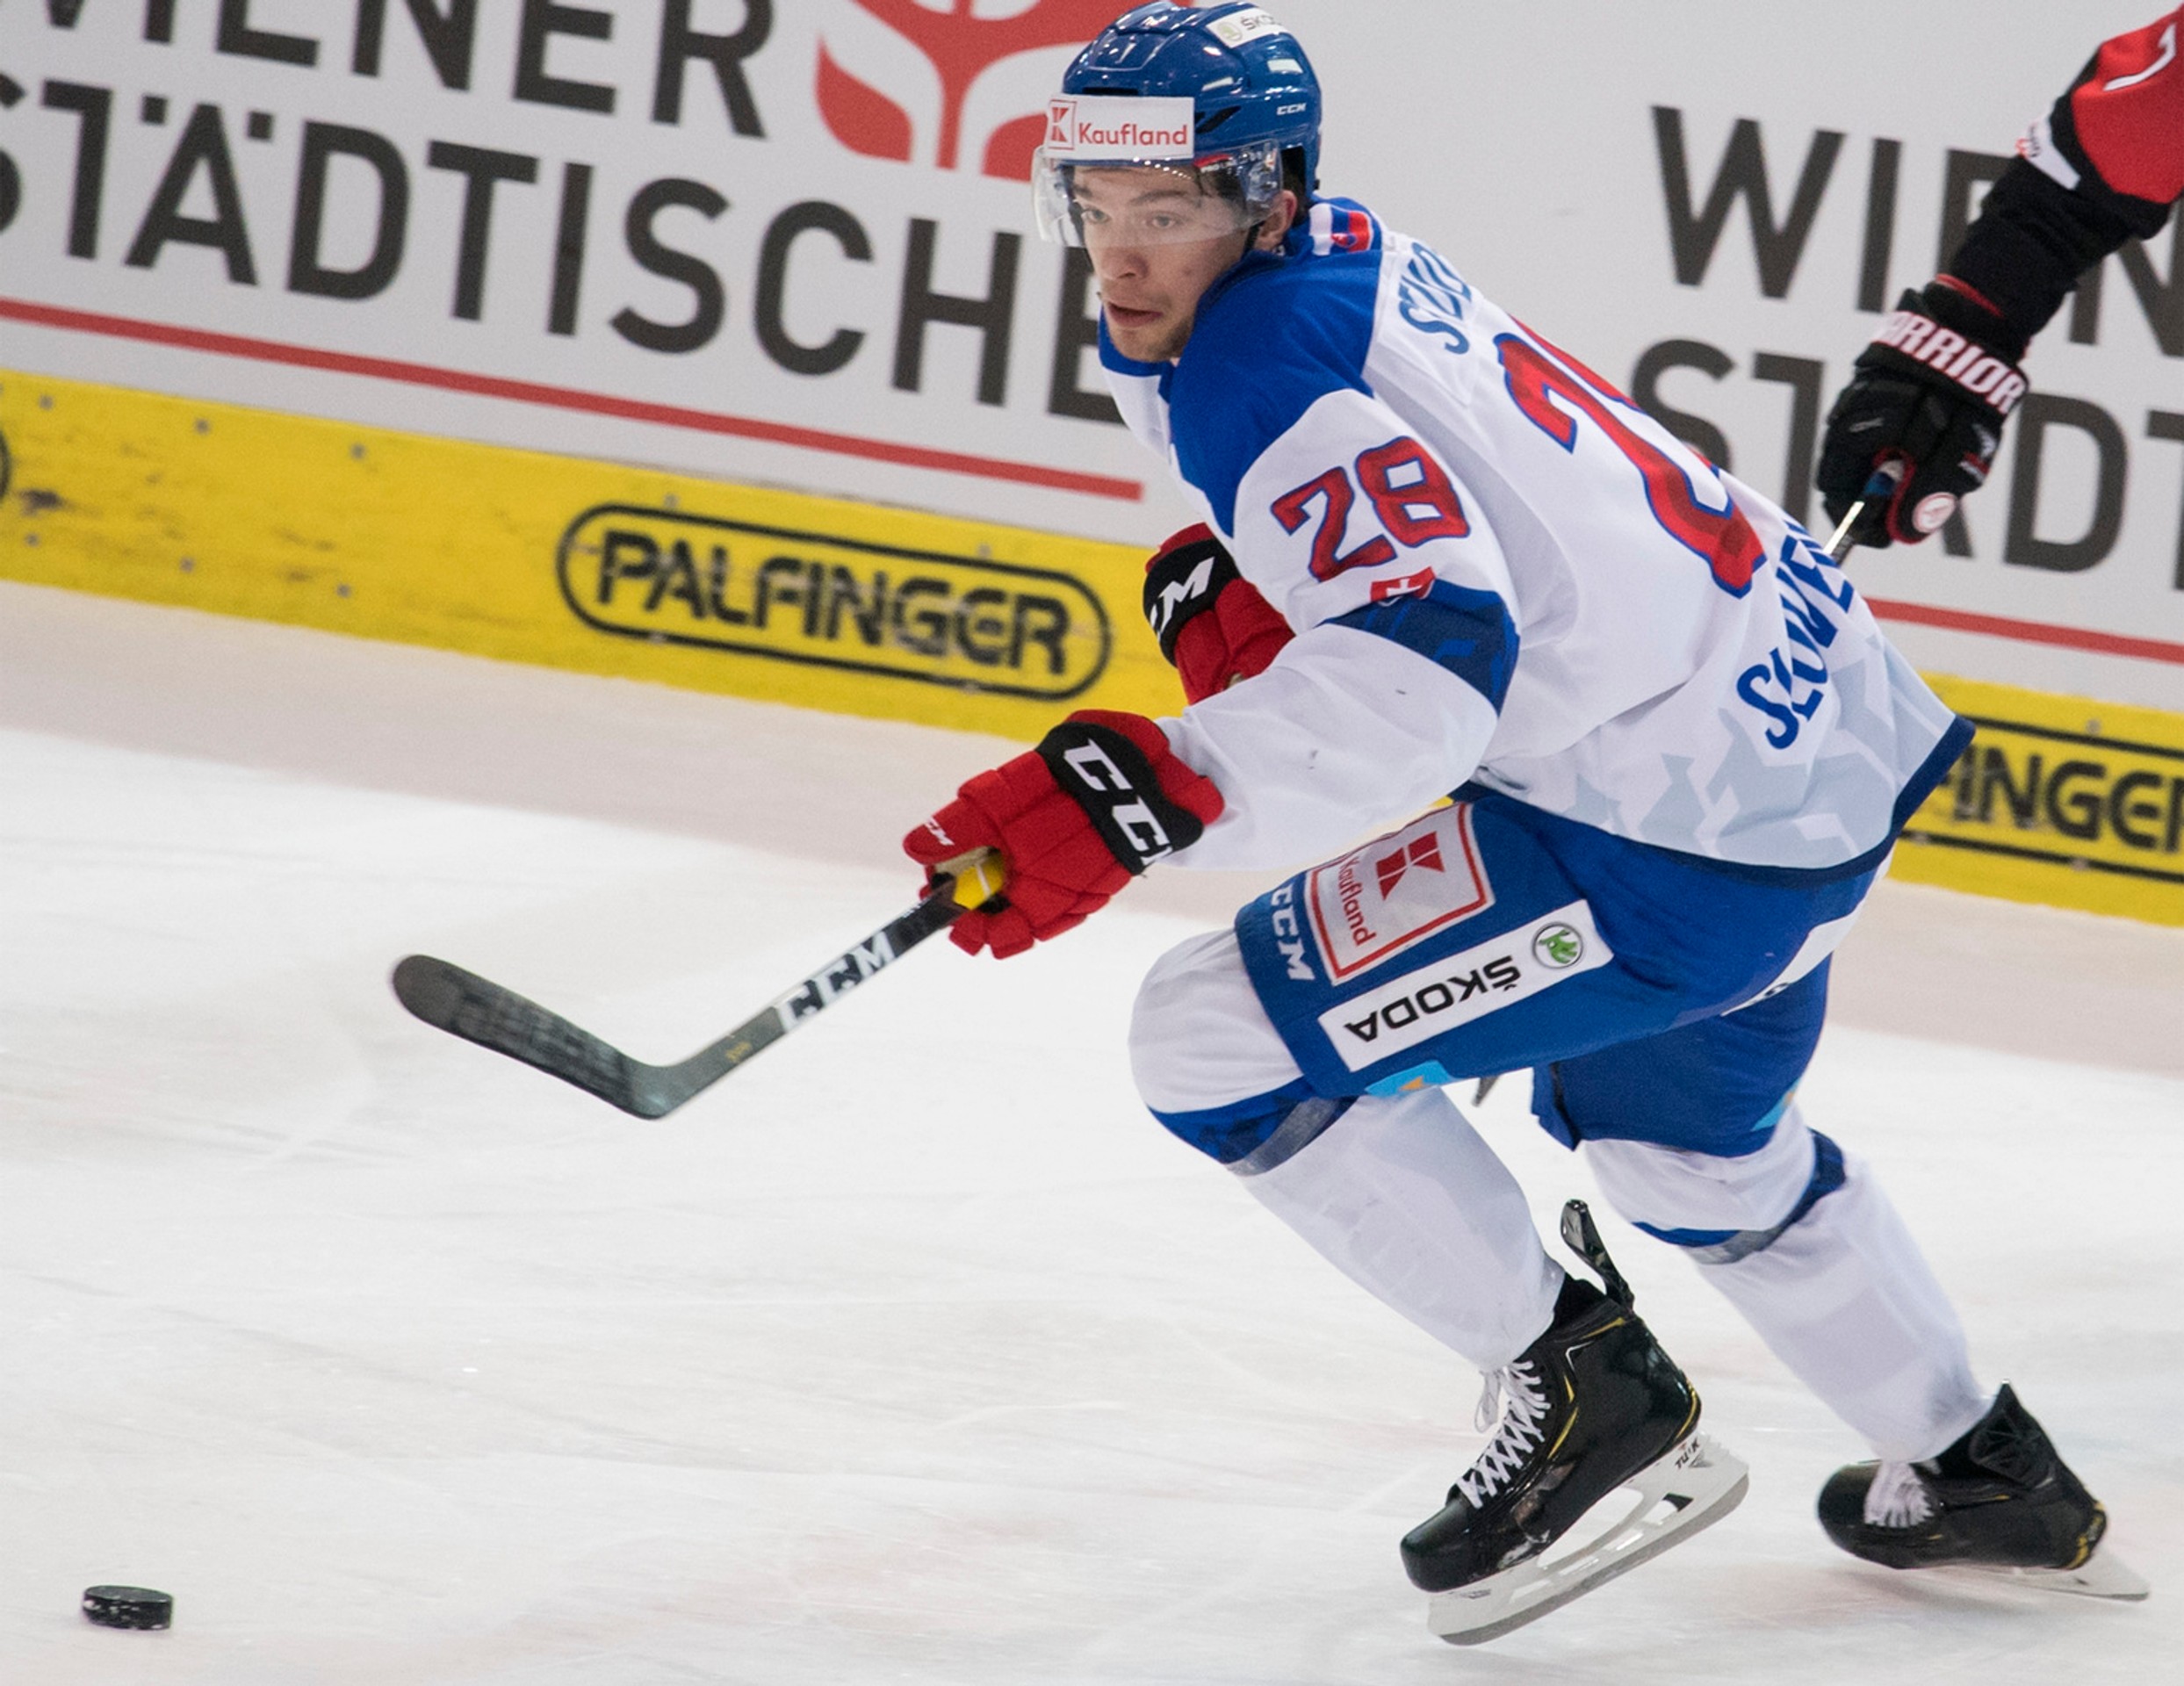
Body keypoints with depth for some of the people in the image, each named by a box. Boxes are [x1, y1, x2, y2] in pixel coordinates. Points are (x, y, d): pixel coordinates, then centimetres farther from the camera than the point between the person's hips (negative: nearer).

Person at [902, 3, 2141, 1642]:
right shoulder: (1343, 260, 8)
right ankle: (1976, 1474, 51)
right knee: (1668, 1125, 36)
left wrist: (1137, 791, -37)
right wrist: (1230, 581, 5)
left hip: (1673, 826, -11)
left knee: (1224, 1033, -10)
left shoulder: (1268, 360, -22)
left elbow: (1424, 675, -34)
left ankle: (1585, 1383, 1)